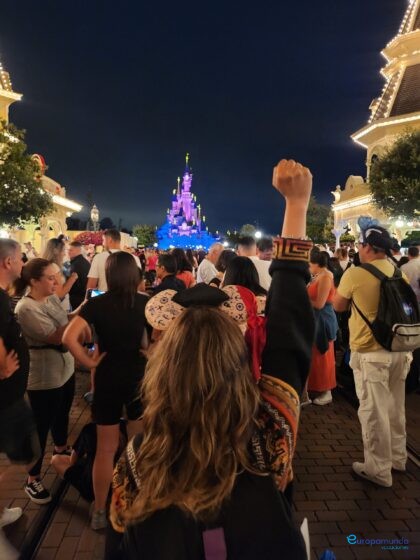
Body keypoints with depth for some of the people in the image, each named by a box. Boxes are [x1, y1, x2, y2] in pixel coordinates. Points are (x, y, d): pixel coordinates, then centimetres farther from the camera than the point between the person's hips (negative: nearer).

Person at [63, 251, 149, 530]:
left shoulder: (96, 304, -9)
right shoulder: (146, 302, -7)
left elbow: (69, 337, -21)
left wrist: (89, 361, -10)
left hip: (108, 378, 0)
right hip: (140, 377, 1)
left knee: (105, 448, 16)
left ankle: (100, 512, 30)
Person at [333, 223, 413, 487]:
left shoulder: (356, 273, -14)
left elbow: (338, 306, -2)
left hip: (371, 352, -7)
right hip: (401, 348, 7)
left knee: (374, 412, 5)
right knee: (395, 407, 21)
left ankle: (379, 469, 18)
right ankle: (398, 457, 38)